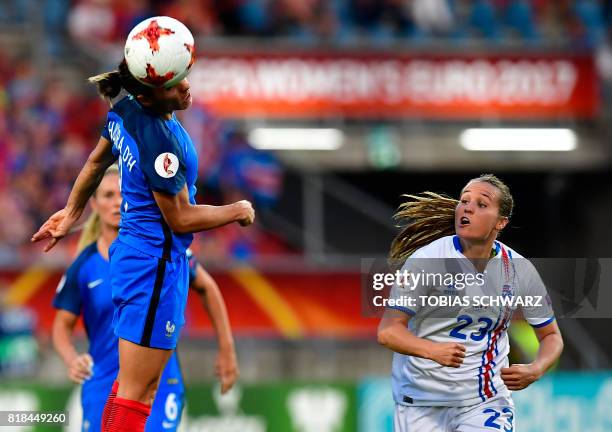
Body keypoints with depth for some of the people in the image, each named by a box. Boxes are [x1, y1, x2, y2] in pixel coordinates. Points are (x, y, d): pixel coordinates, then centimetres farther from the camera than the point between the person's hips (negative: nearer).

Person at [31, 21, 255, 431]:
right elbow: (179, 218, -17)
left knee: (139, 386, 17)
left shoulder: (124, 111, 0)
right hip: (157, 264, -10)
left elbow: (96, 162, 17)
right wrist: (237, 211, -2)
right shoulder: (160, 142, -26)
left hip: (133, 252, 10)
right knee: (135, 391, -5)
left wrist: (72, 212, 33)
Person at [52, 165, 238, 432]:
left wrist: (226, 349, 10)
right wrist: (71, 360, -18)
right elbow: (62, 325, 4)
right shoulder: (83, 267, -3)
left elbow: (207, 288, 10)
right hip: (104, 389, 1)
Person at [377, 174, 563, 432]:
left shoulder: (519, 270, -2)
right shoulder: (426, 259, -12)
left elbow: (551, 336, 10)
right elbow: (388, 331, -17)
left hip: (486, 399, 1)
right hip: (421, 401, -1)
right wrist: (433, 350, -36)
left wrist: (534, 371, -12)